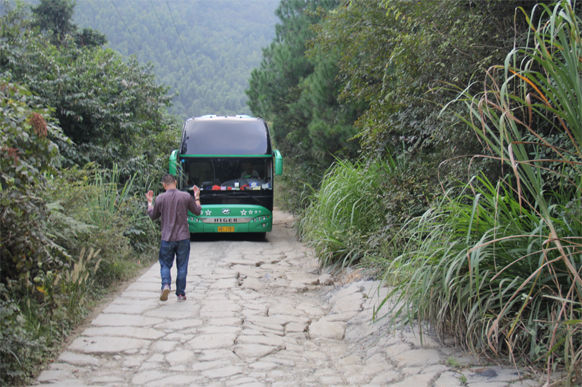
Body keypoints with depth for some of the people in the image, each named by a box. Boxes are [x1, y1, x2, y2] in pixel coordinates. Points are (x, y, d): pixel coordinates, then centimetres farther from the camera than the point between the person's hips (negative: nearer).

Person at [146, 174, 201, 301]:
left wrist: (149, 202, 24)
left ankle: (166, 285, -12)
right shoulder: (186, 196, -5)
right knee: (182, 267, 9)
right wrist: (197, 197, 22)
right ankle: (181, 294, 13)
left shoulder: (160, 198, -5)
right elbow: (197, 211, 9)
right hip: (183, 238, 1)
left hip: (167, 238, 0)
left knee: (165, 264, 13)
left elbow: (153, 216, 10)